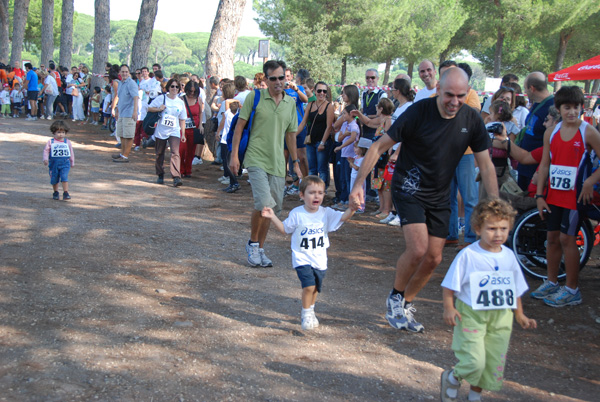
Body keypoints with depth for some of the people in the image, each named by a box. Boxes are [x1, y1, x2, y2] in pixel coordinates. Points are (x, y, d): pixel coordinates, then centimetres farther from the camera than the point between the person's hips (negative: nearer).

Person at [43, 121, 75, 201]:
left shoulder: (67, 142, 5)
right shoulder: (50, 142, 1)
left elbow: (71, 153, 13)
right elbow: (46, 151, 1)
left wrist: (72, 163, 18)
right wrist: (45, 159, -14)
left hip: (65, 163, -1)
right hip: (54, 163, 1)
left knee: (64, 178, -16)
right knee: (54, 179, 10)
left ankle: (66, 193, -15)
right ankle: (55, 193, 28)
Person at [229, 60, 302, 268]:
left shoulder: (291, 103, 11)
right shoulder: (254, 97, -3)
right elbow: (240, 125, -1)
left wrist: (295, 162, 18)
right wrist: (234, 154, -7)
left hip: (277, 163, 5)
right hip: (256, 159, -5)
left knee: (272, 207, 8)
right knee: (264, 203, -19)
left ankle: (260, 249, 23)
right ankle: (253, 243, 5)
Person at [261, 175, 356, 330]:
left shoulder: (326, 213, -1)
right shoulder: (296, 214, -6)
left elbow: (342, 217, -10)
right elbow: (285, 229, 5)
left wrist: (352, 208, -29)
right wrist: (272, 217, -6)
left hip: (320, 259, 4)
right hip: (302, 258, -3)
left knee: (316, 288, 14)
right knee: (309, 285, -19)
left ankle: (310, 312, 40)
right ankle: (306, 314, 2)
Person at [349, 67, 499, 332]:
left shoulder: (471, 119, -7)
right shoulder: (418, 112, -19)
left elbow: (485, 164, 1)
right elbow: (379, 146, -15)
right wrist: (358, 183, -24)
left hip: (439, 196, 5)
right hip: (408, 189, -5)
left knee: (433, 258, 3)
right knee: (418, 249, -20)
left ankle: (405, 305, 25)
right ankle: (395, 297, 8)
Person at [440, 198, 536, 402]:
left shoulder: (508, 256, 4)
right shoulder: (468, 255, -13)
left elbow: (515, 288, 15)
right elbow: (450, 285, -7)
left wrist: (520, 315, 15)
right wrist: (449, 308, -16)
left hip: (501, 318, 5)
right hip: (471, 316, -5)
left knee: (493, 364, 11)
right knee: (474, 362, -14)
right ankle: (452, 378, 18)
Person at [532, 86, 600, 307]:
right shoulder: (551, 133, 5)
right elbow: (544, 165, 7)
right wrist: (539, 195, 4)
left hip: (575, 195, -5)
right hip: (553, 194, 5)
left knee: (567, 238, -4)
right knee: (553, 237, 11)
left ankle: (572, 290, 7)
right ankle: (552, 283, 26)